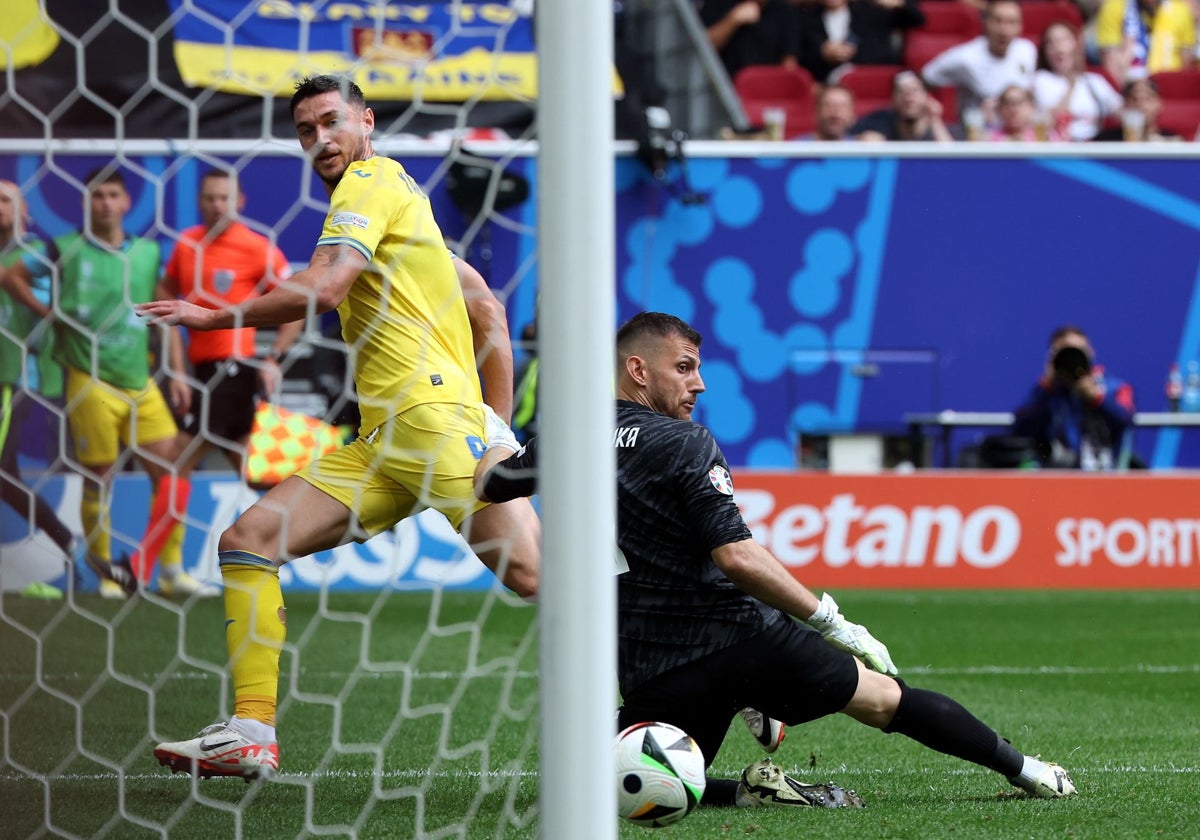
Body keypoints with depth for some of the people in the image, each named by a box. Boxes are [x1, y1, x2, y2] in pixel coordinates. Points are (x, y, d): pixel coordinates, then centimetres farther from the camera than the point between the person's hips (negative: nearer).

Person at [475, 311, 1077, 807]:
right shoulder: (682, 444, -8)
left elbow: (486, 483, 28)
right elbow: (736, 556, -18)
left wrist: (499, 444, 52)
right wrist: (834, 623, -12)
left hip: (650, 674, 3)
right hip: (741, 637, -3)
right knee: (882, 696, 17)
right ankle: (1023, 770, 25)